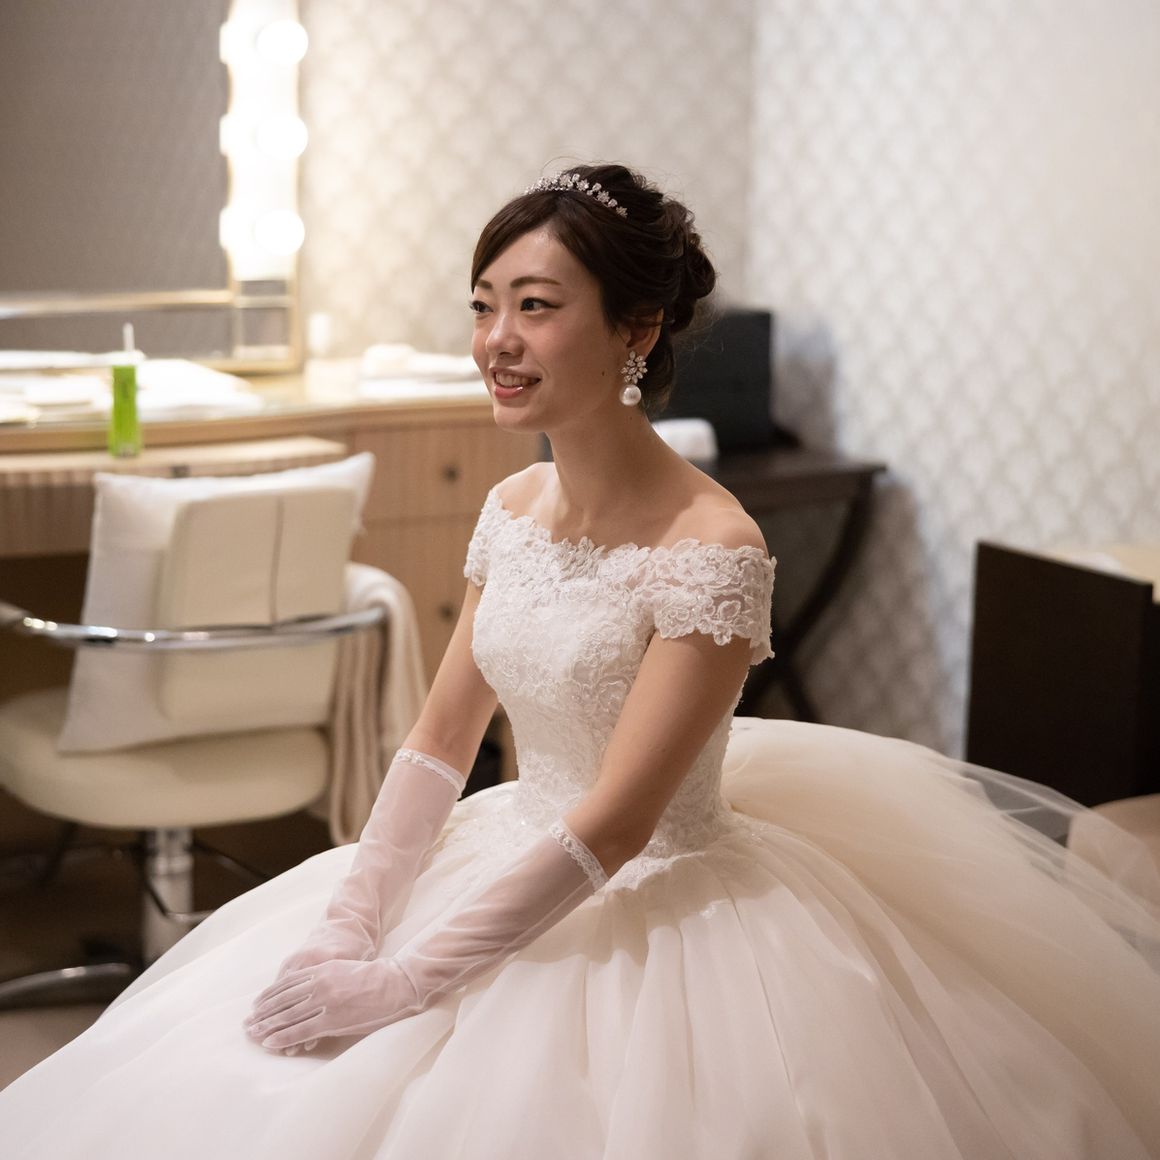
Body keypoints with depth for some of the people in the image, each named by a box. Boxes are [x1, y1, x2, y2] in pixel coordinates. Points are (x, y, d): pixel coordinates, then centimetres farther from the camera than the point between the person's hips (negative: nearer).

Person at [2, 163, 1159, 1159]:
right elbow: (441, 738, 6)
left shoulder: (710, 550, -22)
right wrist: (347, 928, -7)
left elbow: (613, 826, -23)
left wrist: (400, 985, -21)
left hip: (662, 913, -7)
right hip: (517, 861, 7)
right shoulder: (512, 508, 1)